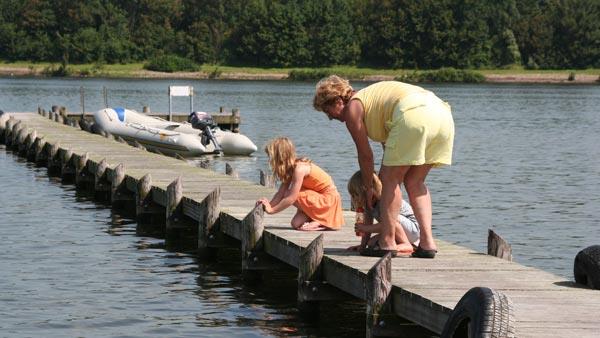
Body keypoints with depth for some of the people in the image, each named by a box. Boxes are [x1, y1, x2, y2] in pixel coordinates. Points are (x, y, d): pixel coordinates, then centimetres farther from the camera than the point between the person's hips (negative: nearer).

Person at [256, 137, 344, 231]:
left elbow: (291, 198, -26)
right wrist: (268, 205, -13)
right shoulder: (291, 168, 3)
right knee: (296, 224, -1)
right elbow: (281, 193, 2)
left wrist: (271, 210, -20)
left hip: (329, 198, -8)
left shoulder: (299, 168, -25)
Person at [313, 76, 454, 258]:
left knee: (391, 180, 4)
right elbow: (389, 145, 39)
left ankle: (387, 242, 2)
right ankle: (427, 242, 9)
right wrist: (384, 173, 45)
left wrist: (368, 188, 23)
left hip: (413, 115, -8)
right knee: (415, 183, 17)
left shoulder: (352, 108, 10)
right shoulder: (371, 97, 35)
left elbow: (365, 155, 12)